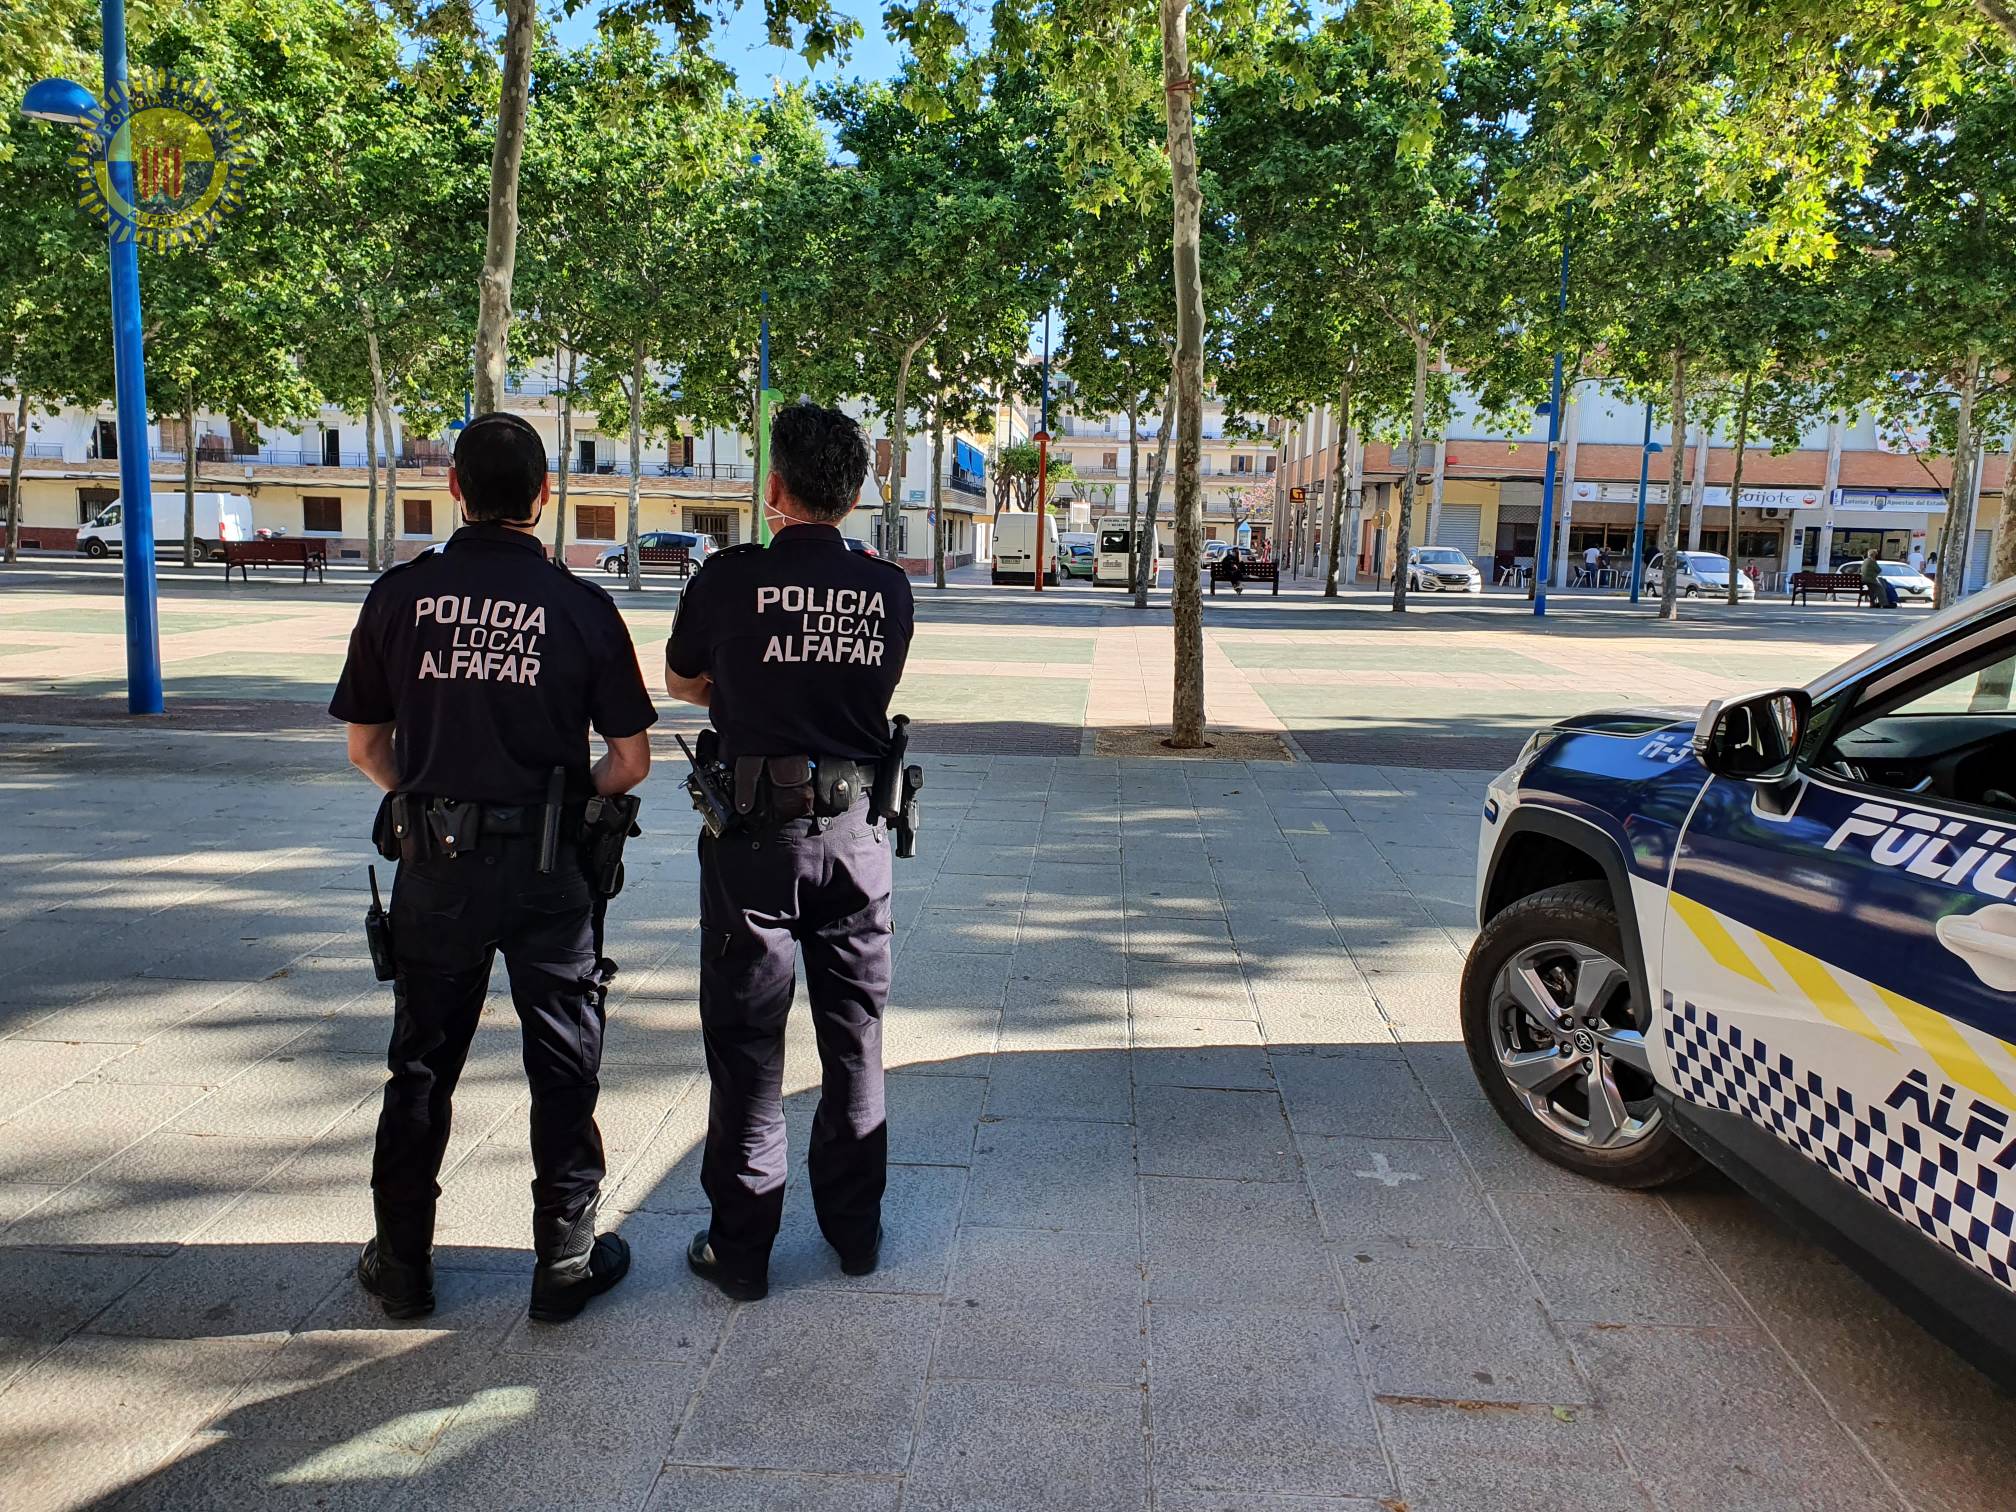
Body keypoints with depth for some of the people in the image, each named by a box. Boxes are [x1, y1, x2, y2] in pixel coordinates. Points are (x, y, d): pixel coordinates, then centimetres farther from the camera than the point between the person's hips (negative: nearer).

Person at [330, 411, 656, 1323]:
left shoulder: (399, 596, -2)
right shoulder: (580, 605, -6)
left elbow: (366, 748, 4)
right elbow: (631, 761, -5)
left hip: (433, 865, 2)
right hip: (547, 869, -2)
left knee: (421, 1065, 16)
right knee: (563, 1067, 11)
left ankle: (401, 1263, 28)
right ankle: (566, 1262, 20)